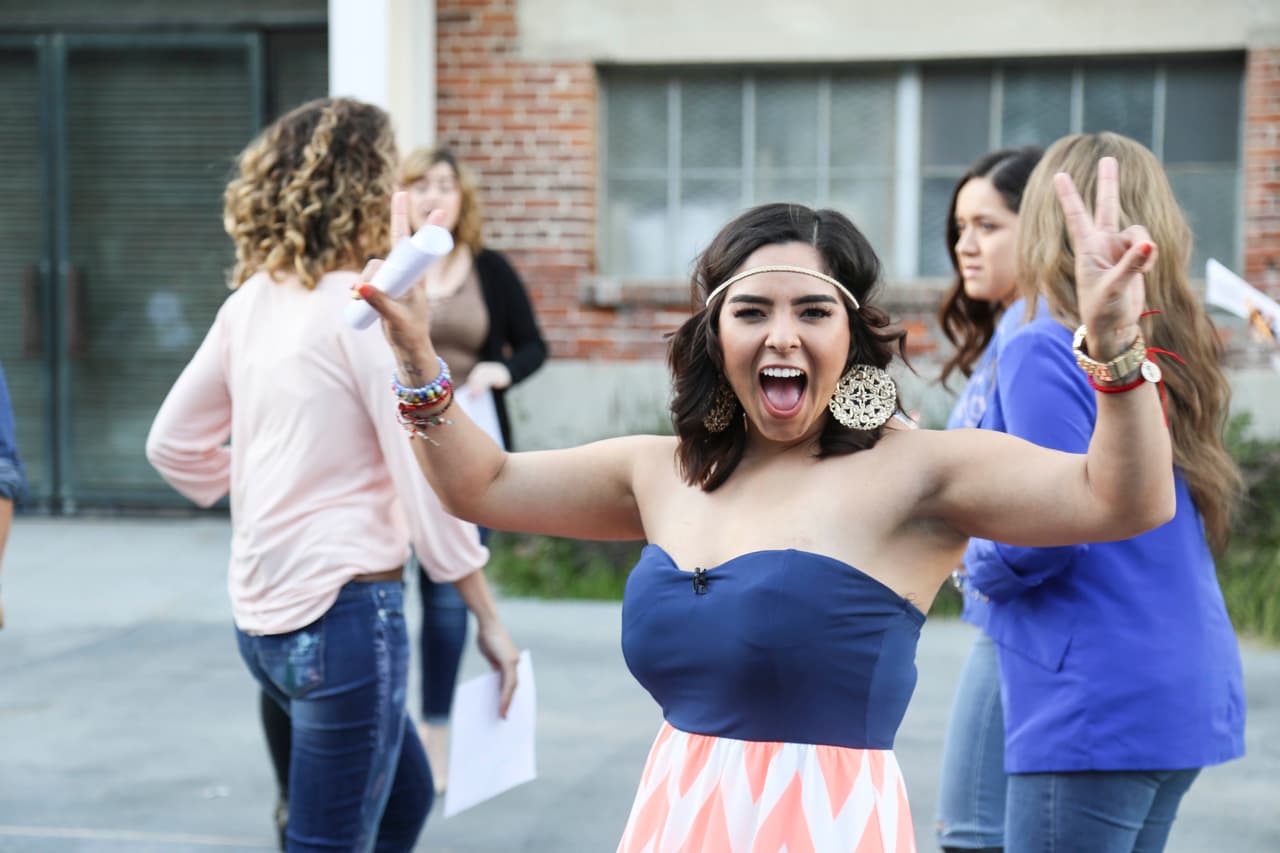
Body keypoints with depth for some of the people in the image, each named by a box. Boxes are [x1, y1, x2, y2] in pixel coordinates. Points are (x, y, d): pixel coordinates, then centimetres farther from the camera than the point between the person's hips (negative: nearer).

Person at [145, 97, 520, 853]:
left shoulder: (252, 300, 7)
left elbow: (174, 444, 13)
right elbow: (428, 483, -15)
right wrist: (491, 620, -8)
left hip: (263, 614, 8)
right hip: (344, 611, -8)